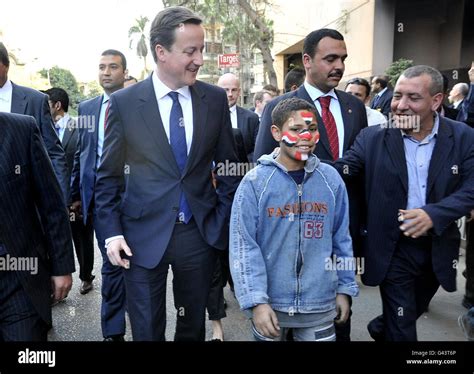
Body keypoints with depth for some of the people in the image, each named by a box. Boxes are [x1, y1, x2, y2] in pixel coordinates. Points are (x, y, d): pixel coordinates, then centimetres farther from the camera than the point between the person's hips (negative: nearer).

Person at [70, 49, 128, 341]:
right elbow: (80, 154, 13)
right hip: (96, 195, 4)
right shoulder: (87, 108, 11)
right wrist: (76, 194, 10)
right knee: (112, 261, 13)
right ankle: (114, 330, 31)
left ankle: (113, 329, 20)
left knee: (116, 262, 5)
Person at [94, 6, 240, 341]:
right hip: (143, 236, -1)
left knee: (193, 326, 19)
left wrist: (226, 221, 2)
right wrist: (112, 232, -5)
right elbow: (109, 175, 1)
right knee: (146, 331, 13)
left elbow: (227, 165, 6)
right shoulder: (124, 102, -5)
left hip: (201, 233, 2)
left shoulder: (215, 99, 0)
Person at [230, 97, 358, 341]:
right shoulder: (255, 182, -12)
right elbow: (243, 245, -12)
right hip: (270, 302, -1)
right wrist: (256, 301, -15)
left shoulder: (331, 179, -3)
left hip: (320, 303, 2)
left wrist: (344, 288, 7)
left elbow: (341, 238, 4)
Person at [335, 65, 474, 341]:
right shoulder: (373, 137, -8)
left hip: (438, 248, 3)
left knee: (415, 311, 26)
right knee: (402, 330, 6)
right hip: (393, 249, -3)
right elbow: (341, 169, -15)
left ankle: (380, 329, 55)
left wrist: (433, 213, -23)